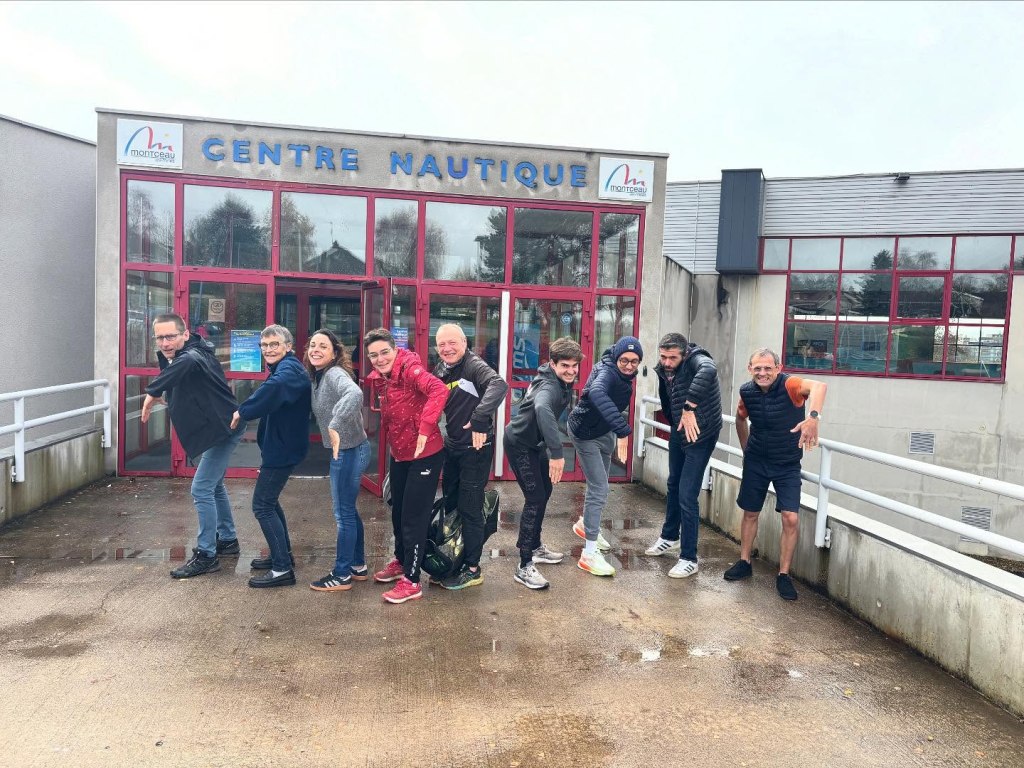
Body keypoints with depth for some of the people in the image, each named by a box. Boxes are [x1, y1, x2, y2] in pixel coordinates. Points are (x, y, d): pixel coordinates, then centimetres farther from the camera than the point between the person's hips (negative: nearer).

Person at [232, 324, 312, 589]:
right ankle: (282, 554, 33)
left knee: (262, 505, -7)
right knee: (269, 500, 21)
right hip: (280, 445, 11)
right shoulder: (286, 368, 16)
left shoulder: (289, 368, -18)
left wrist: (242, 411, -32)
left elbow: (275, 387, -41)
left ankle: (282, 569, -3)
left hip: (282, 448, -11)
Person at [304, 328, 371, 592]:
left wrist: (336, 425, -43)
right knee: (348, 511, 19)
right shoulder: (318, 376, 10)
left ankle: (342, 575, 15)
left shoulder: (334, 374, -19)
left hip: (349, 451, -10)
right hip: (344, 450, 10)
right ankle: (358, 566, 33)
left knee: (344, 513, 2)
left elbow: (355, 394, -40)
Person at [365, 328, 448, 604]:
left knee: (414, 518, -1)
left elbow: (439, 390, -39)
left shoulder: (410, 369, -21)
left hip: (424, 454, -9)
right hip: (399, 454, 9)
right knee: (397, 512, 22)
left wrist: (424, 429, -43)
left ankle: (412, 581, 12)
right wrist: (390, 444, 9)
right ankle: (401, 562, 43)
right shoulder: (381, 378, 4)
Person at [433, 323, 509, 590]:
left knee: (469, 508, 1)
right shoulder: (440, 371, 5)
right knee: (450, 504, 18)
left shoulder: (474, 366, -18)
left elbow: (499, 385, -37)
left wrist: (479, 419, -43)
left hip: (476, 448, -8)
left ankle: (472, 569, 16)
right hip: (452, 446, 8)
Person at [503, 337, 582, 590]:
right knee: (535, 499, -13)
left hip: (535, 443, 10)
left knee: (545, 492, 19)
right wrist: (556, 453, -61)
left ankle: (535, 547, 36)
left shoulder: (563, 381, -2)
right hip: (520, 445, -10)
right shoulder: (550, 386, -32)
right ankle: (524, 566, -6)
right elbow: (542, 409, -55)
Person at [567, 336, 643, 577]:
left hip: (605, 430, 9)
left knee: (599, 483, 23)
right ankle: (589, 553, -5)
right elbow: (597, 393, -58)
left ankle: (585, 524, 47)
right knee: (599, 489, -11)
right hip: (586, 433, -9)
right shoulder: (607, 372, -34)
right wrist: (622, 430, -64)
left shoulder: (624, 373, -8)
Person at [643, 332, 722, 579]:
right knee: (673, 486, 21)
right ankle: (670, 538, 43)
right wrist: (675, 422, 14)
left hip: (700, 435, -8)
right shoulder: (664, 370, -4)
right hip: (678, 432, 8)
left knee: (687, 496, -10)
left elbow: (709, 370, -52)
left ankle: (689, 559, 4)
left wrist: (689, 408, -52)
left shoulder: (696, 359, -26)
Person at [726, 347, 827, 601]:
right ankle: (744, 563, 31)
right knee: (750, 513, 13)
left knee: (791, 518, -10)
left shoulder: (789, 385, -23)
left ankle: (784, 575, 6)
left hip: (788, 465, -3)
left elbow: (818, 386, -46)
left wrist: (813, 416, -64)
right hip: (756, 461, 4)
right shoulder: (747, 392, -8)